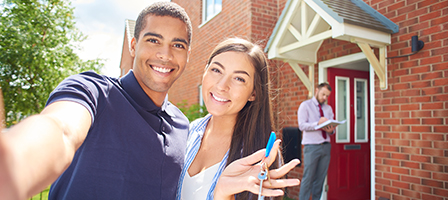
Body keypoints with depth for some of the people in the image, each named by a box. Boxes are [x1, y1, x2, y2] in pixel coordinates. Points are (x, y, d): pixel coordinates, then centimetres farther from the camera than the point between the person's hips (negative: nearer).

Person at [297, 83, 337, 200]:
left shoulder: (328, 109, 18)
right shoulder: (305, 105, 2)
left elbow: (332, 127, 12)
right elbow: (302, 125, -9)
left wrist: (331, 130, -12)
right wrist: (318, 123, -22)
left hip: (326, 146, 5)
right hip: (312, 146, -5)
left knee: (320, 178, 6)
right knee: (308, 178, -5)